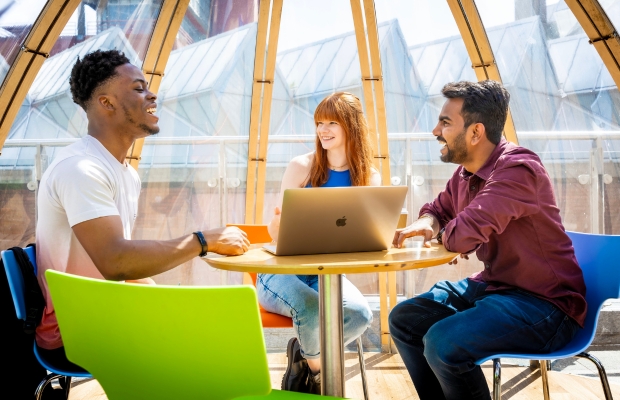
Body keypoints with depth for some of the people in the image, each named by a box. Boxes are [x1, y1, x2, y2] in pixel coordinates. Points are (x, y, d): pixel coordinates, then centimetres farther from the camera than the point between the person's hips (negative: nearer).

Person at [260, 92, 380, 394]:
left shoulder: (369, 178, 3)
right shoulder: (301, 167, -5)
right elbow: (276, 233, -4)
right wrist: (279, 222, -28)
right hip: (283, 271, -2)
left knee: (360, 314, -29)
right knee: (313, 309, -35)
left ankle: (303, 355, 3)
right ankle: (318, 369, 2)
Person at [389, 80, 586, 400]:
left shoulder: (518, 170, -23)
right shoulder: (465, 173, 5)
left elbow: (463, 235, -33)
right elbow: (438, 209, 23)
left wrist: (442, 237, -8)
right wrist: (426, 223, -2)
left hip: (543, 305, -9)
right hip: (493, 286, 9)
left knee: (443, 343, -29)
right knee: (404, 319, 8)